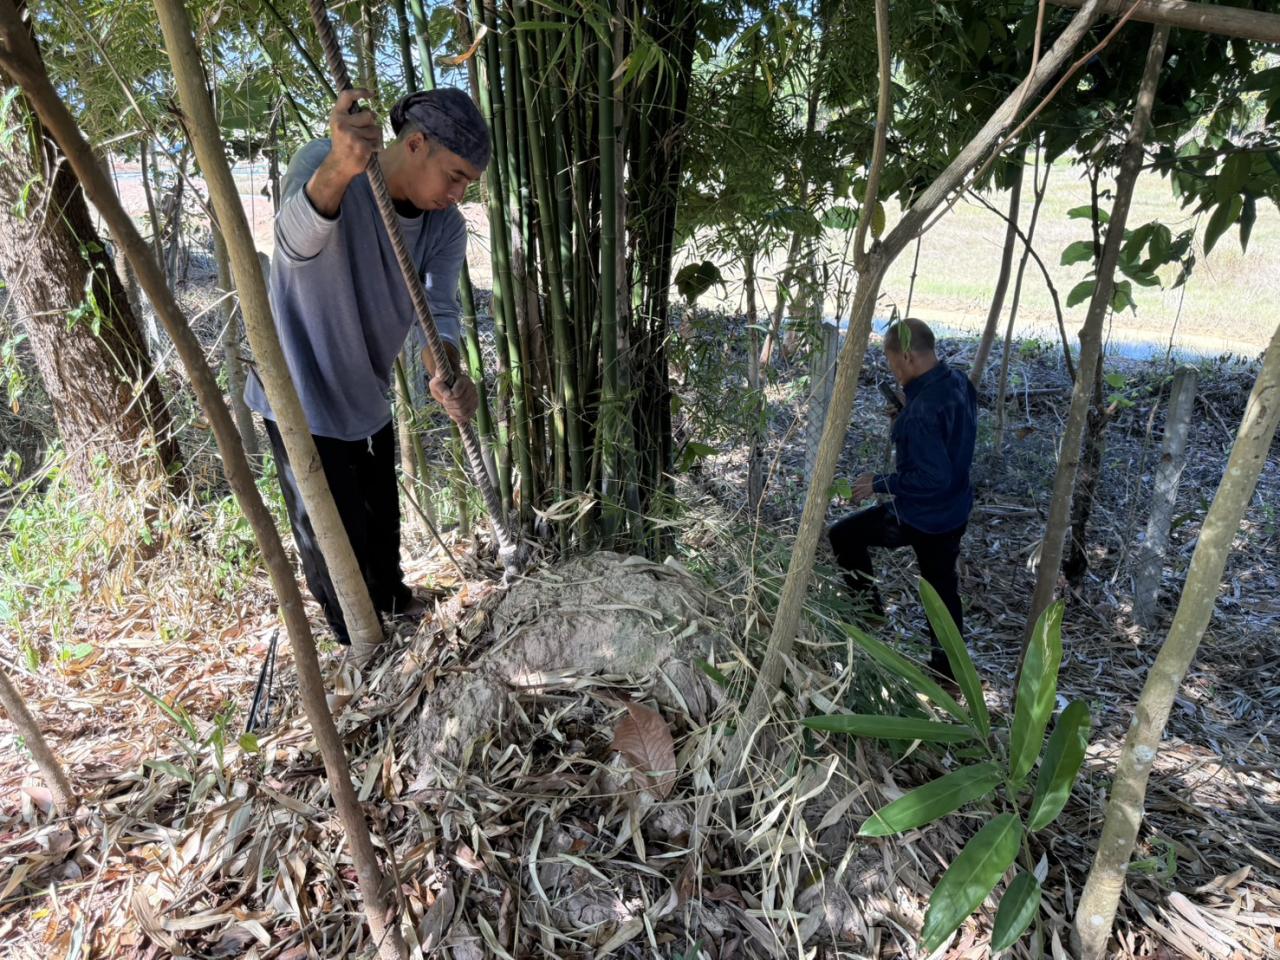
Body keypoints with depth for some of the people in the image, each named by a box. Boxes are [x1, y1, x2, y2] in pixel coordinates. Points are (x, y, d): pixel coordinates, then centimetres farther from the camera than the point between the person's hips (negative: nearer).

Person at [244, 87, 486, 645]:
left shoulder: (447, 227, -7)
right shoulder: (320, 161, -22)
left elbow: (438, 308, -20)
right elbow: (296, 238, -43)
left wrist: (445, 376, -42)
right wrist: (338, 168, -64)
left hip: (366, 391, 6)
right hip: (301, 394, -5)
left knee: (382, 515, 23)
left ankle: (391, 598, 50)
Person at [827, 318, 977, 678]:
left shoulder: (923, 410, -30)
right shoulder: (958, 382, -2)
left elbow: (933, 478, -29)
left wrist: (880, 483, -19)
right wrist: (905, 421, 5)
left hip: (919, 517, -9)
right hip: (954, 512, 9)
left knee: (842, 536, 9)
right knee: (943, 587, 22)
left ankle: (870, 606, 24)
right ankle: (947, 668, 37)